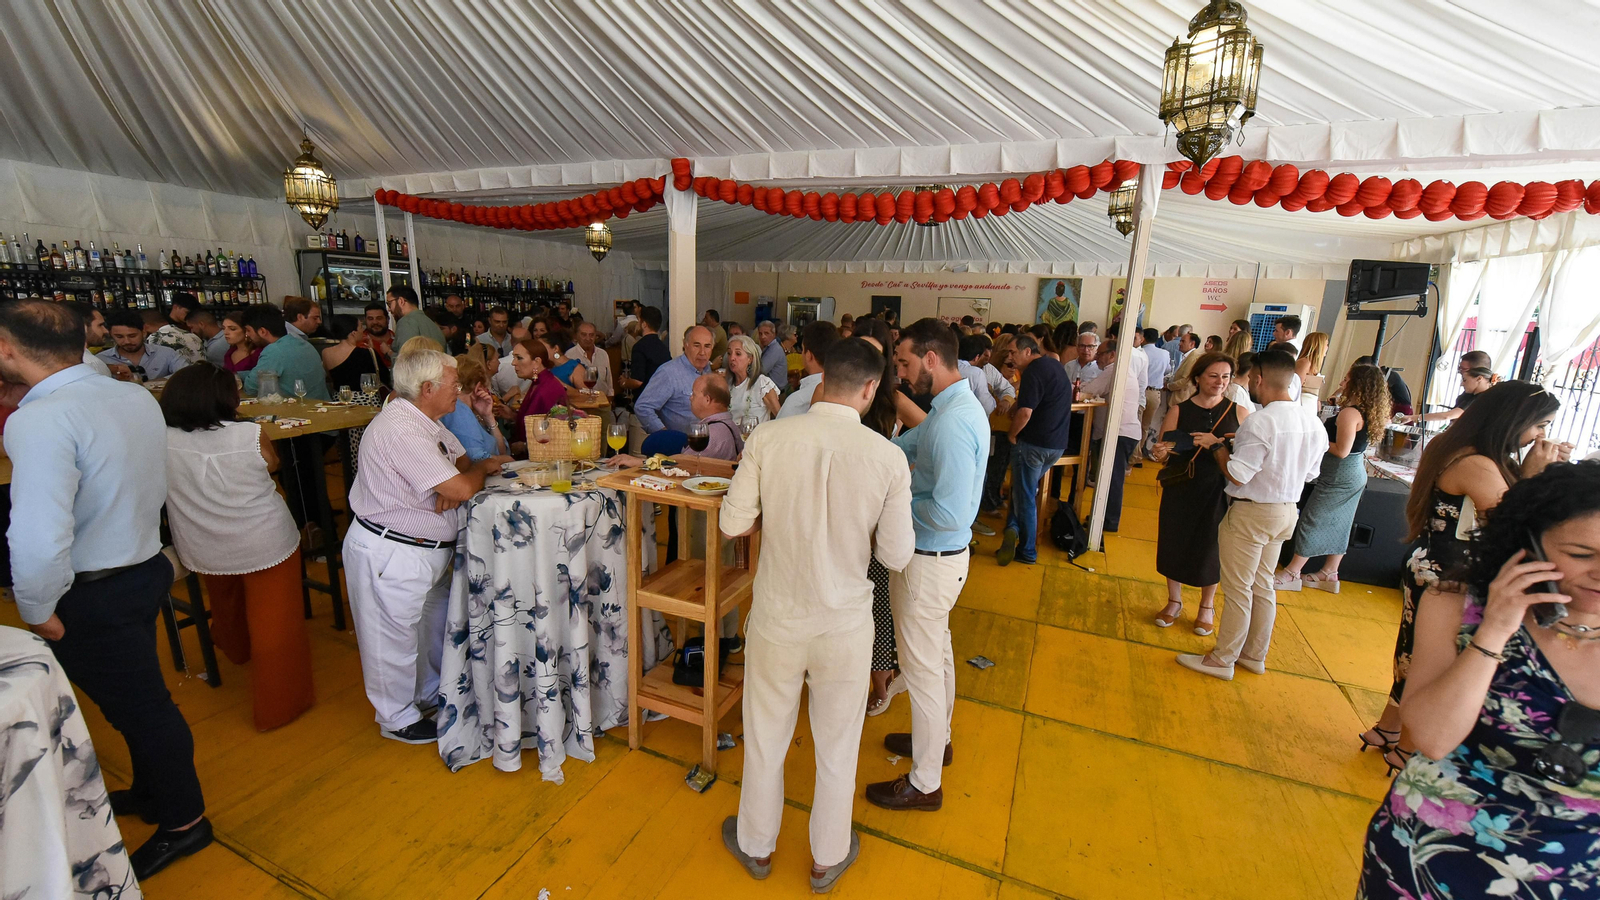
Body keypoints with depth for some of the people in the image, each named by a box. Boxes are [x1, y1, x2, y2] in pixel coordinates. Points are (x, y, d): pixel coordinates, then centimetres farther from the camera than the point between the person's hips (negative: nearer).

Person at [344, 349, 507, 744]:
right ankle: (399, 719, 30)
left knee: (436, 622, 22)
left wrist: (453, 489, -15)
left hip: (427, 549, 10)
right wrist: (485, 467, -8)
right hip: (389, 554, -10)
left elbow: (464, 464, 9)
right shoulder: (400, 429, -27)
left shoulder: (425, 420, 6)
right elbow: (463, 488, -30)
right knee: (395, 638, 10)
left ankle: (432, 694, 43)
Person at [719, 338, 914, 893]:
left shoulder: (768, 439, -16)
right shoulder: (888, 458, -17)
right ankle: (828, 857, 47)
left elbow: (733, 524, -8)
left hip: (777, 618, 1)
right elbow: (896, 556, -9)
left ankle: (755, 845, 49)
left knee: (765, 736, 24)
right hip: (845, 625, 0)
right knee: (837, 745, 23)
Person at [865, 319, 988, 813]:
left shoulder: (953, 423, -29)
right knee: (937, 651, 26)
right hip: (940, 555, 10)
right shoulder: (958, 406, 4)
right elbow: (909, 443, 16)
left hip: (929, 562, -10)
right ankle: (937, 737, 50)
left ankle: (924, 784, 28)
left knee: (921, 668, 7)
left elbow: (950, 513, -33)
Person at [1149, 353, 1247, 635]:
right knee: (1174, 543, 8)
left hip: (1218, 493, 0)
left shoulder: (1239, 413, -1)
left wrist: (1217, 444, -22)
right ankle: (1174, 601, 31)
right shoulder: (1178, 411, -1)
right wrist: (1159, 453, -24)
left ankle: (1207, 606, 33)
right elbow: (1163, 453, -2)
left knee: (1210, 548, 9)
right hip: (1180, 491, 0)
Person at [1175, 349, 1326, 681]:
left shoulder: (1260, 422, -24)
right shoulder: (1314, 424, 2)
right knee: (1263, 586, 20)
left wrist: (1218, 448, -9)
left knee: (1238, 590, 4)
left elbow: (1238, 476, -23)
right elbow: (1310, 473, 11)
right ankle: (1255, 655, 34)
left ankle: (1222, 660, 18)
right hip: (1286, 512, 8)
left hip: (1251, 513, -8)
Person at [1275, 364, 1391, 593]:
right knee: (1337, 525, 15)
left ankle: (1292, 573, 3)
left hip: (1339, 478, -9)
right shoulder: (1369, 413, 6)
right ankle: (1329, 574, 25)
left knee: (1310, 522, -3)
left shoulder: (1349, 413, -20)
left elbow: (1341, 451, -23)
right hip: (1355, 474, 9)